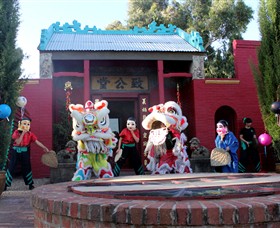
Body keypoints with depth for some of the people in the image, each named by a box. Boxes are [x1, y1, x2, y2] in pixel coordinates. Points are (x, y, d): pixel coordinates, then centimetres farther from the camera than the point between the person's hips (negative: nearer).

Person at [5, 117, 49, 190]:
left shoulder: (30, 134, -4)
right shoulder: (16, 132, -7)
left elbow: (37, 142, -12)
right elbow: (18, 142, -19)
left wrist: (44, 148, -23)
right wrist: (23, 133, -24)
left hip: (25, 152, 1)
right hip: (16, 151, -1)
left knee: (27, 168, 7)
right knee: (11, 167, 0)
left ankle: (31, 184, 16)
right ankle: (5, 185, 7)